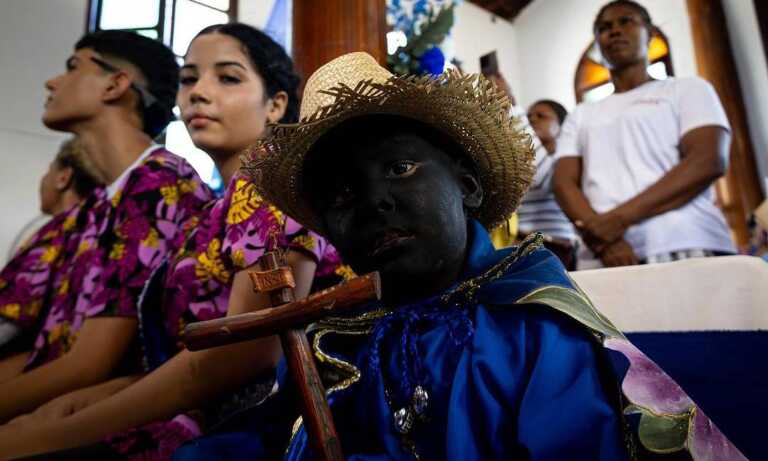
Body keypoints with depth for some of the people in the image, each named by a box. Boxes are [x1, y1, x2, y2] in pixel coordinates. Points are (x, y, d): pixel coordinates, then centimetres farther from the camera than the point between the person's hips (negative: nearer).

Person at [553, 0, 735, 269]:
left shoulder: (688, 89, 13)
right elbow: (564, 183, 5)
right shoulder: (580, 116, 19)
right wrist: (601, 240, -14)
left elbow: (708, 162, -3)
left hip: (686, 249, -1)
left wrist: (620, 218, -15)